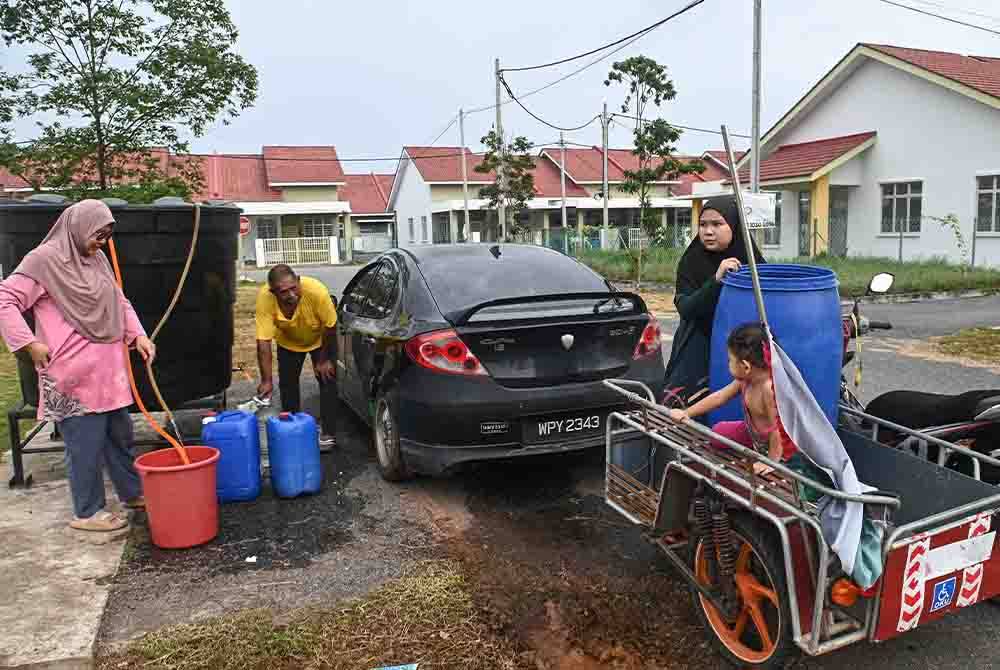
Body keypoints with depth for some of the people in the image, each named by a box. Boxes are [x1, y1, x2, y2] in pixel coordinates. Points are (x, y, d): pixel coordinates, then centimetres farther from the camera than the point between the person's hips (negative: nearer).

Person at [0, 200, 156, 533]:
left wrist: (138, 334, 5)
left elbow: (120, 302, 19)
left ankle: (132, 492, 33)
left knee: (120, 433, 18)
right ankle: (87, 512, 14)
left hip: (108, 370, 8)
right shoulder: (45, 259, -10)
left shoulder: (97, 259, 13)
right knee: (85, 442, 0)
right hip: (74, 374, -8)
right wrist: (29, 343, -16)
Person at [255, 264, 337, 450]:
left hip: (321, 339, -2)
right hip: (288, 342, 2)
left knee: (327, 381, -7)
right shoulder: (265, 298, -36)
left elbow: (330, 327, -25)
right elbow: (263, 341, -35)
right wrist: (267, 380, -39)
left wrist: (324, 360, -15)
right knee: (287, 384, 4)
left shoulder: (316, 291, -41)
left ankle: (329, 434, 2)